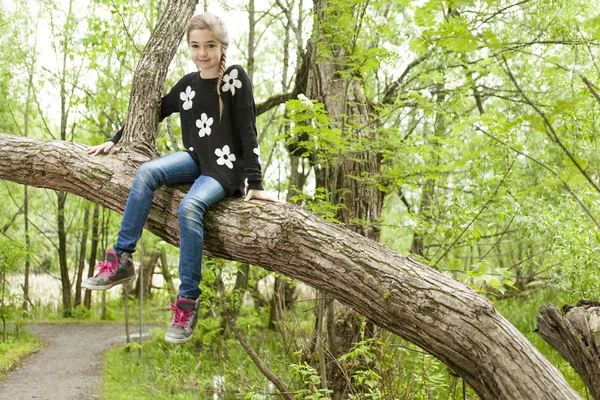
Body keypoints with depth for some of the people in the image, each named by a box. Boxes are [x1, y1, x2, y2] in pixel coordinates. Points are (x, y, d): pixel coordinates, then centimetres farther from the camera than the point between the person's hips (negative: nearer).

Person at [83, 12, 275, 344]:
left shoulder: (235, 77, -6)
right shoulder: (188, 84, 9)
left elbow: (247, 130, -11)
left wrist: (255, 184, -16)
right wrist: (114, 141, 18)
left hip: (224, 168, -5)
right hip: (194, 160, 5)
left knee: (189, 207, -33)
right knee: (146, 172, -24)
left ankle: (188, 302, -28)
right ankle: (121, 260, -21)